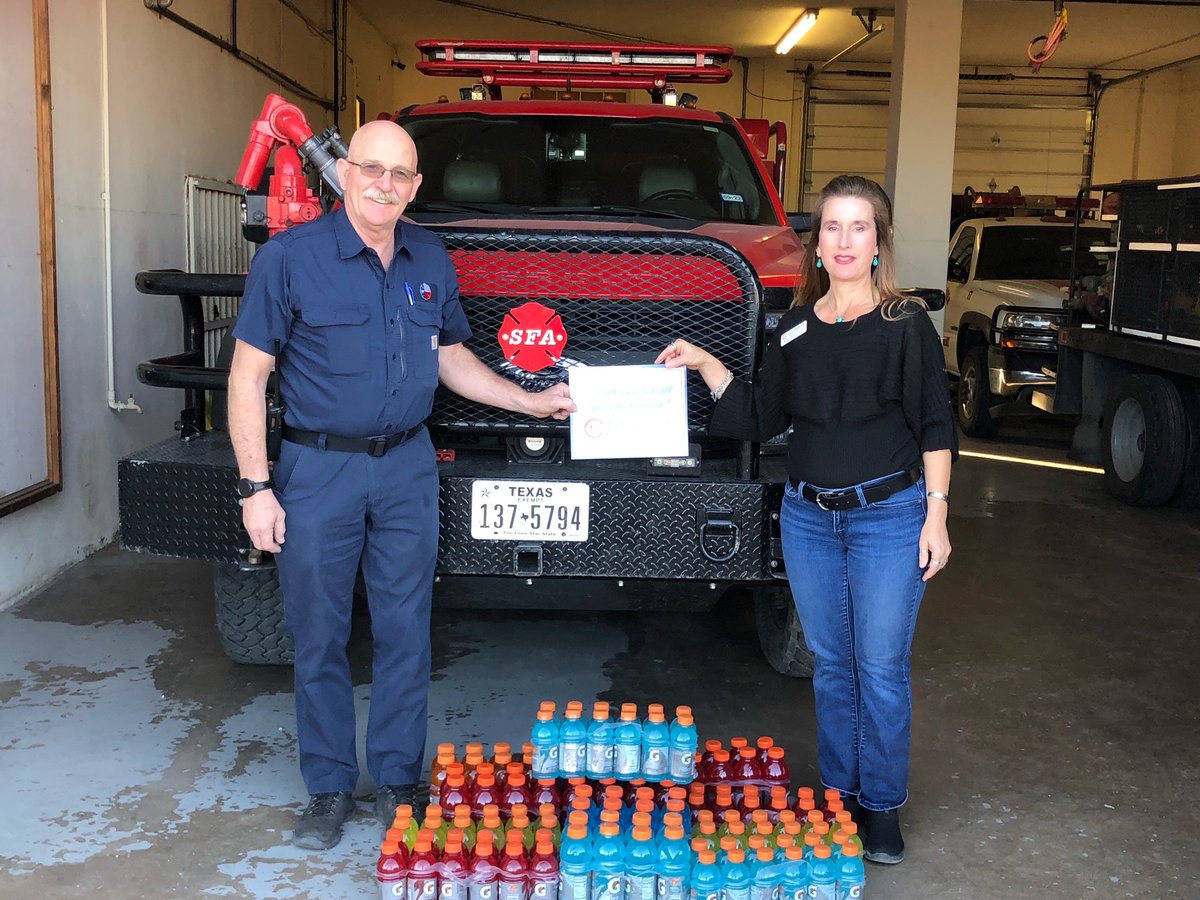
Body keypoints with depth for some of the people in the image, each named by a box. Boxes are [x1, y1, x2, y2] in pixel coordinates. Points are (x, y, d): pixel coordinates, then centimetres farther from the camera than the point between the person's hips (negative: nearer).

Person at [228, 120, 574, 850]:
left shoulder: (431, 261, 6)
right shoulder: (290, 258, -7)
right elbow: (249, 376, -7)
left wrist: (533, 403, 15)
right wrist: (256, 487, -12)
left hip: (407, 468, 3)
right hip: (317, 473, -3)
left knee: (406, 635, 9)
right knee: (320, 638, 7)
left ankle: (398, 783, 24)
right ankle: (330, 789, 23)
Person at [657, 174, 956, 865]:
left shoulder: (907, 324, -4)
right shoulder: (796, 328, 8)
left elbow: (936, 427, -3)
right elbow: (760, 418, 10)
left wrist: (936, 513, -8)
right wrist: (705, 364, 1)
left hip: (889, 515, -4)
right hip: (808, 516, 4)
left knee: (882, 668, 2)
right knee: (831, 665, 13)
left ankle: (883, 807, 18)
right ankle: (838, 798, 26)